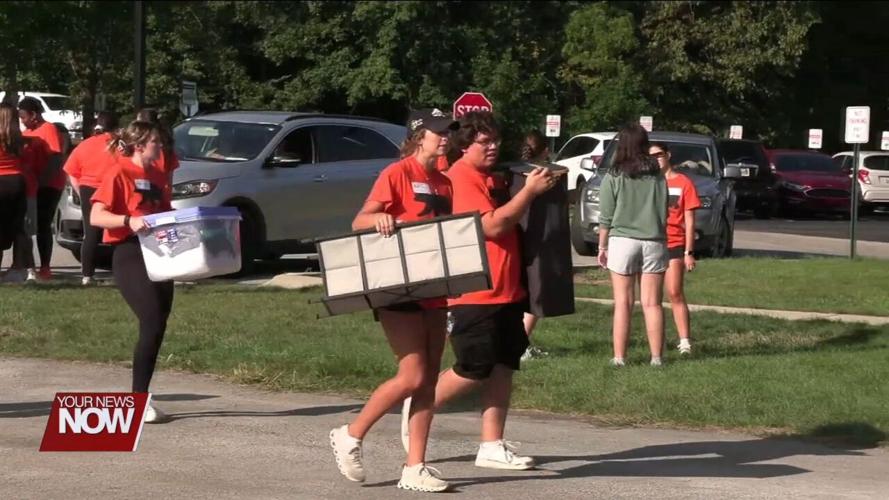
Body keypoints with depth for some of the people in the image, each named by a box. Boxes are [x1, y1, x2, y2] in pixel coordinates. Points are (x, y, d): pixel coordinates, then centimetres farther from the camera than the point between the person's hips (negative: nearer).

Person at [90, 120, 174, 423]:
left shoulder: (158, 176, 14)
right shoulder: (119, 174, -8)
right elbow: (96, 217, -15)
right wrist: (129, 221, -30)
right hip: (131, 258, -8)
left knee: (157, 327, 6)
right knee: (153, 324, -16)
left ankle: (141, 398, 14)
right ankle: (137, 401, -10)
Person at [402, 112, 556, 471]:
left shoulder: (493, 179, 16)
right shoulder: (460, 178, -14)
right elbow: (493, 226, -21)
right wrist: (529, 191, -17)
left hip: (506, 289, 9)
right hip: (475, 292, -9)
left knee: (503, 366, 5)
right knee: (474, 370, -4)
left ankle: (492, 445, 8)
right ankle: (418, 408, 17)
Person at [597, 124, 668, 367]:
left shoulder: (613, 177, -3)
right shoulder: (657, 177, 4)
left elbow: (606, 218, -1)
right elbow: (664, 213, 10)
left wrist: (602, 247, 8)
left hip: (622, 241, -2)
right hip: (653, 243, 2)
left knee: (623, 303, 3)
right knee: (652, 304, 5)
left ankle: (619, 357, 2)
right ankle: (656, 357, 5)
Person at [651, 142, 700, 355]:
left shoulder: (683, 183, 0)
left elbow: (689, 220, 0)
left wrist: (689, 252, -5)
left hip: (675, 245, -4)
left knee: (675, 293, -10)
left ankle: (685, 342, -10)